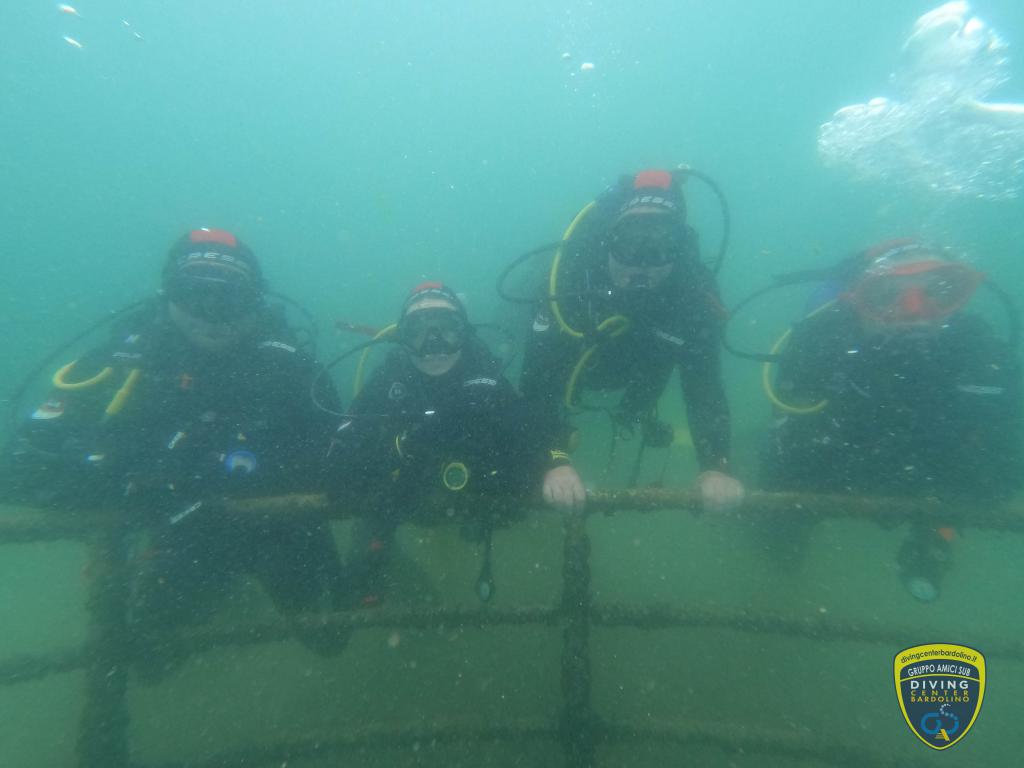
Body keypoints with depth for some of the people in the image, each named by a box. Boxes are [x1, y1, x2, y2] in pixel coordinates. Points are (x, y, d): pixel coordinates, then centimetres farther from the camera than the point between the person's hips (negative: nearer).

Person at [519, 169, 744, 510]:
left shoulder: (694, 289, -35)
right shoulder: (572, 278, -42)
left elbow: (704, 384, -33)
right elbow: (537, 379, -44)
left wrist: (715, 466, -47)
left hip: (643, 363, 3)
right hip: (570, 358, -2)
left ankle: (637, 415, 58)